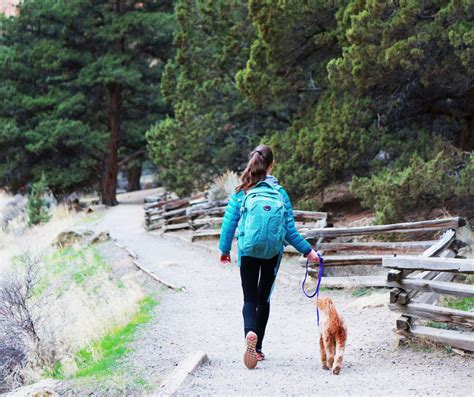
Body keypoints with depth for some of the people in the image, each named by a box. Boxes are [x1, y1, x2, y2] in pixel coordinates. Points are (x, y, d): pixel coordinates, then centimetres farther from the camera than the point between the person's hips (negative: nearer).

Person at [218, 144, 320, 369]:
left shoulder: (241, 192, -1)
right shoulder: (279, 192, 0)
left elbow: (229, 221, -2)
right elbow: (290, 229, -1)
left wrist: (224, 249, 9)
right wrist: (307, 251, 6)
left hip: (248, 250, -1)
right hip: (273, 253, 1)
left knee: (250, 298, 3)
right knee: (263, 298, 15)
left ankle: (250, 332, -29)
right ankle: (257, 348, 18)